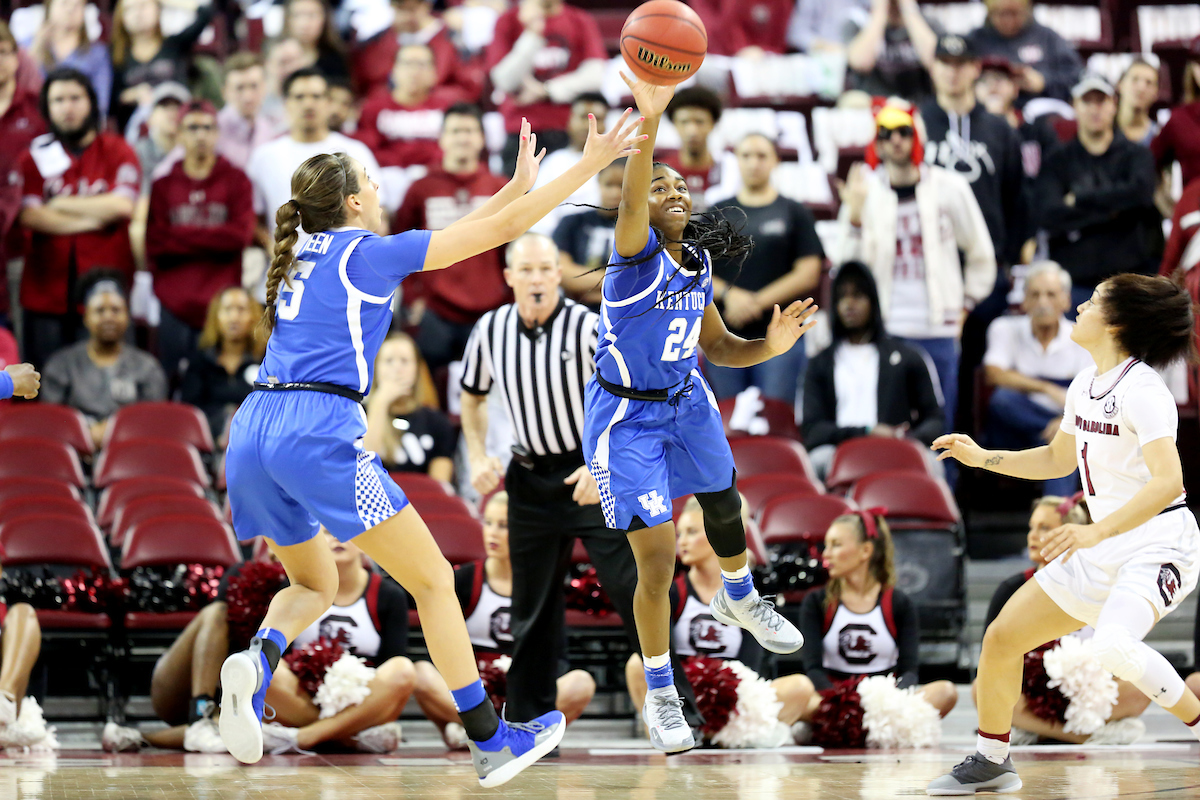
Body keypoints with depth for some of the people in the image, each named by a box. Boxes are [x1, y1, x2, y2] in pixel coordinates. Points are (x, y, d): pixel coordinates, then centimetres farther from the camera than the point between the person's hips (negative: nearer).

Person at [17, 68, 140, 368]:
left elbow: (122, 206, -10)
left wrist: (61, 204, -4)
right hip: (46, 290, 1)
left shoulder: (117, 152, 6)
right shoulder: (36, 156, 9)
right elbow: (29, 215, -4)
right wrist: (90, 220, -8)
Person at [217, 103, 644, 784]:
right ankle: (491, 742, 6)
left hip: (253, 433, 7)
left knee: (315, 584, 24)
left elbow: (447, 240, 32)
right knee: (434, 579, 5)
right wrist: (590, 166, 8)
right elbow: (500, 231, 2)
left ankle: (256, 662, -9)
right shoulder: (368, 254, 1)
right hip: (319, 432, -7)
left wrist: (514, 186, 36)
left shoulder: (307, 254, 21)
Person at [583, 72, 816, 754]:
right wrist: (650, 120, -61)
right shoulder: (639, 253, -22)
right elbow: (629, 202, -45)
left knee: (725, 505, 27)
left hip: (686, 402, 7)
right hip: (627, 416, -7)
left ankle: (739, 598, 61)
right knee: (657, 558, -9)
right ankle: (660, 693, 9)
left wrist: (771, 346, -13)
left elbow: (716, 345, 8)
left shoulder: (698, 263, -2)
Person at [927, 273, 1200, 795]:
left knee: (1114, 646, -36)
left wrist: (1095, 531, -38)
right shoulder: (1085, 386, 9)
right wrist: (982, 457, 15)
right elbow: (1058, 459, 26)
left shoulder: (1141, 389, -19)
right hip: (1101, 549, 9)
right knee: (1001, 638, 8)